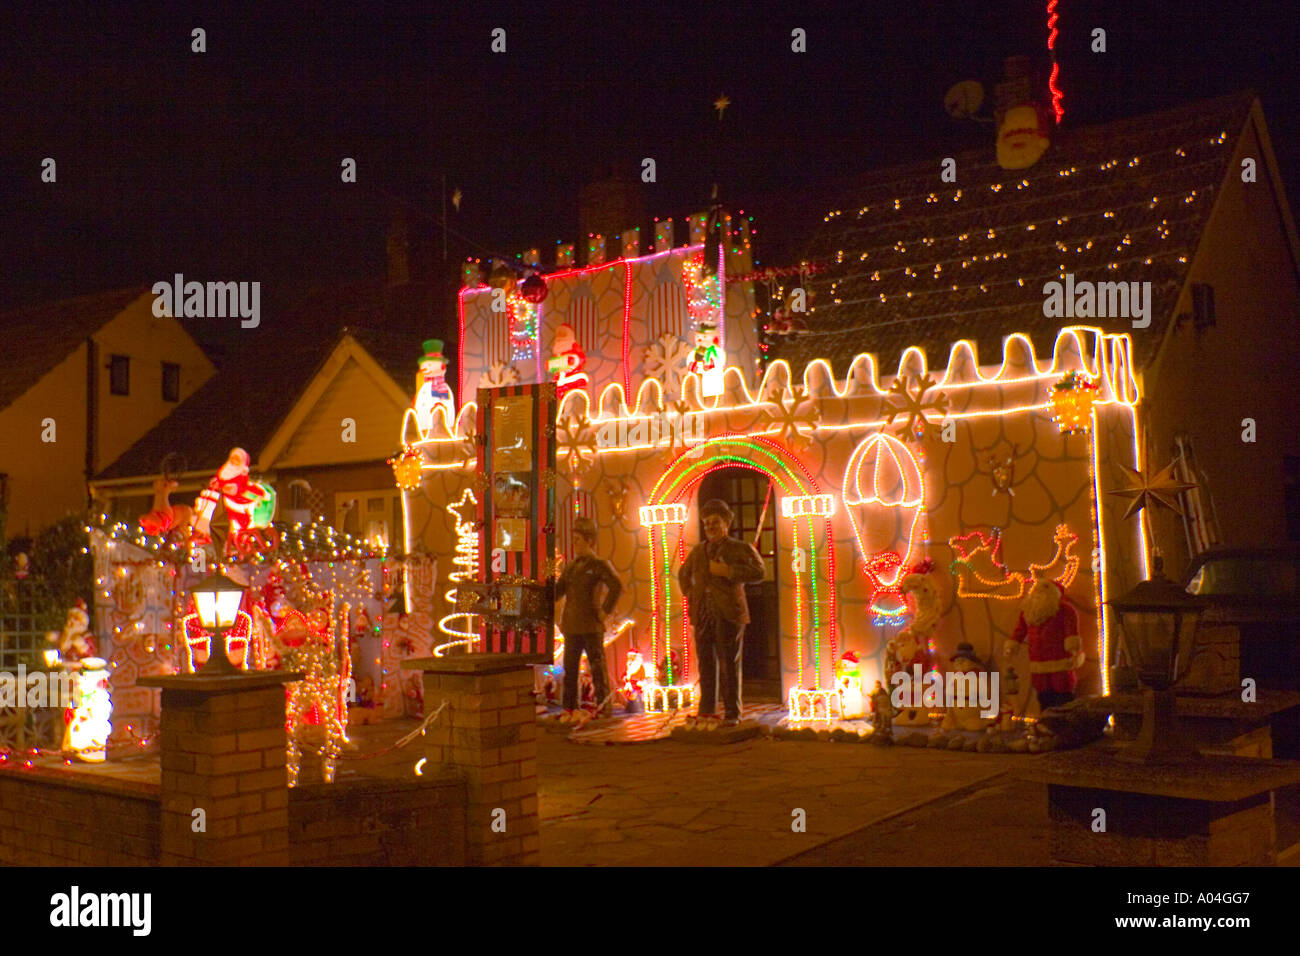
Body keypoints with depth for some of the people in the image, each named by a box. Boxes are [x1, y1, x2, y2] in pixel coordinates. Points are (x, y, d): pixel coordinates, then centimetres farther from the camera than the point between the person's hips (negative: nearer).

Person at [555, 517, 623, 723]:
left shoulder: (599, 565, -4)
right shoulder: (570, 566, 16)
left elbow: (617, 586, -16)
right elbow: (557, 592, 15)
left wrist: (605, 611, -15)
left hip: (591, 625, -6)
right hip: (571, 625, 6)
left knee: (597, 666, 0)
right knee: (570, 667, 7)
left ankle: (603, 707, 8)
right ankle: (570, 708, 13)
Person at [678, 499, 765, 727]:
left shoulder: (739, 549, 1)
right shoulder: (699, 551, 15)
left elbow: (759, 571, -14)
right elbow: (684, 574, 33)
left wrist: (727, 571, -18)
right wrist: (690, 595, 17)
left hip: (729, 615, -4)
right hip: (703, 616, 4)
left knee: (729, 664, -6)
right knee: (706, 664, 4)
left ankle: (732, 714, -1)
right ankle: (707, 712, 10)